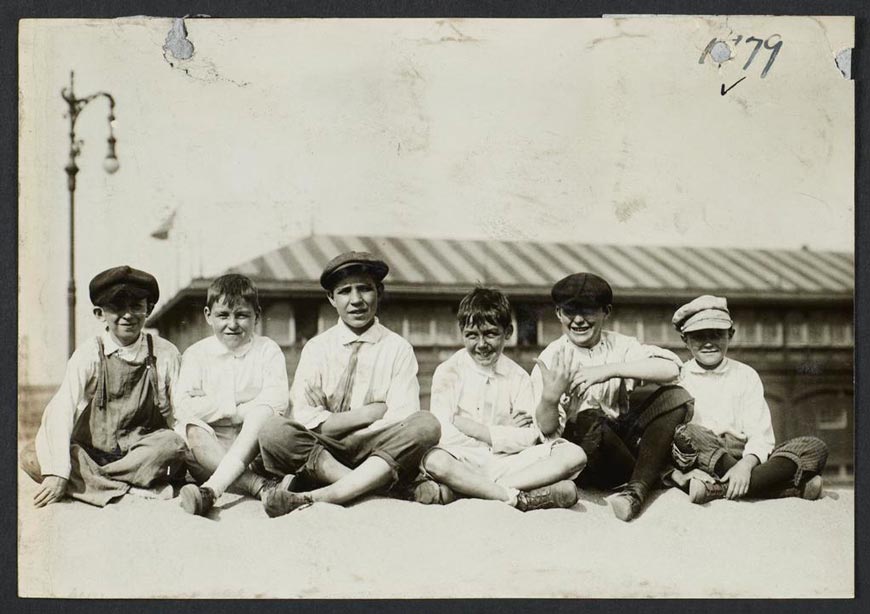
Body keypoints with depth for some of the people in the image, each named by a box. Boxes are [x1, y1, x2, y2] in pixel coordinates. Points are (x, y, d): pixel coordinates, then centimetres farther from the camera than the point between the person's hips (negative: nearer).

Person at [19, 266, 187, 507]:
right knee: (32, 457, -24)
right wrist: (58, 472, -28)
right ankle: (133, 490, -29)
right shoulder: (88, 354, -4)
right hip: (90, 453, 0)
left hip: (144, 454, 0)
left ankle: (88, 482, -22)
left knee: (173, 443, -31)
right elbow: (60, 411, -16)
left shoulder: (166, 355, 0)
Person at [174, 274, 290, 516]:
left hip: (255, 446, -1)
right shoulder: (196, 354, 10)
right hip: (209, 447, 1)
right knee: (189, 430, -30)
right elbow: (184, 408, -7)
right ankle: (258, 485, -41)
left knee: (262, 413, -31)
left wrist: (213, 406, -12)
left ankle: (211, 490, -46)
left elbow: (277, 403, -10)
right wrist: (237, 401, -10)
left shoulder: (268, 350, 8)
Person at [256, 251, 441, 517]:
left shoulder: (398, 349, 5)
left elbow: (402, 420, -7)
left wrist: (332, 424, -13)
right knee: (274, 432, -27)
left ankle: (313, 497, -34)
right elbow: (305, 420, -5)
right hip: (319, 451, 0)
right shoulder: (317, 348, 7)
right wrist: (373, 412, -9)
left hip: (378, 457, 0)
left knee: (426, 425, -29)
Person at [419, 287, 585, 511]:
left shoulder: (517, 377, 11)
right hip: (462, 462, -3)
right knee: (434, 461, -37)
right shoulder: (448, 372, 4)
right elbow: (442, 435, -10)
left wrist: (468, 426, -7)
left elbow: (529, 437, -3)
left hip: (505, 463, 4)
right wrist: (505, 432, -7)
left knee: (574, 455, -19)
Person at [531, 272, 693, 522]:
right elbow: (547, 428, -10)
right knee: (589, 419, -35)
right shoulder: (552, 359, -3)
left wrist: (609, 370, -24)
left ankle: (637, 489, -25)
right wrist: (549, 398, -32)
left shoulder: (619, 346, 3)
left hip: (622, 441, 3)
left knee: (675, 397, -14)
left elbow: (670, 368, -16)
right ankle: (650, 478, -10)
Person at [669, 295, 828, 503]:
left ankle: (717, 489, -33)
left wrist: (746, 464, -20)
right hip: (699, 468, -3)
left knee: (815, 448, -17)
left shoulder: (745, 375, 14)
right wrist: (678, 474, -24)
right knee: (687, 433, -36)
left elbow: (760, 436, 3)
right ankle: (793, 487, -31)